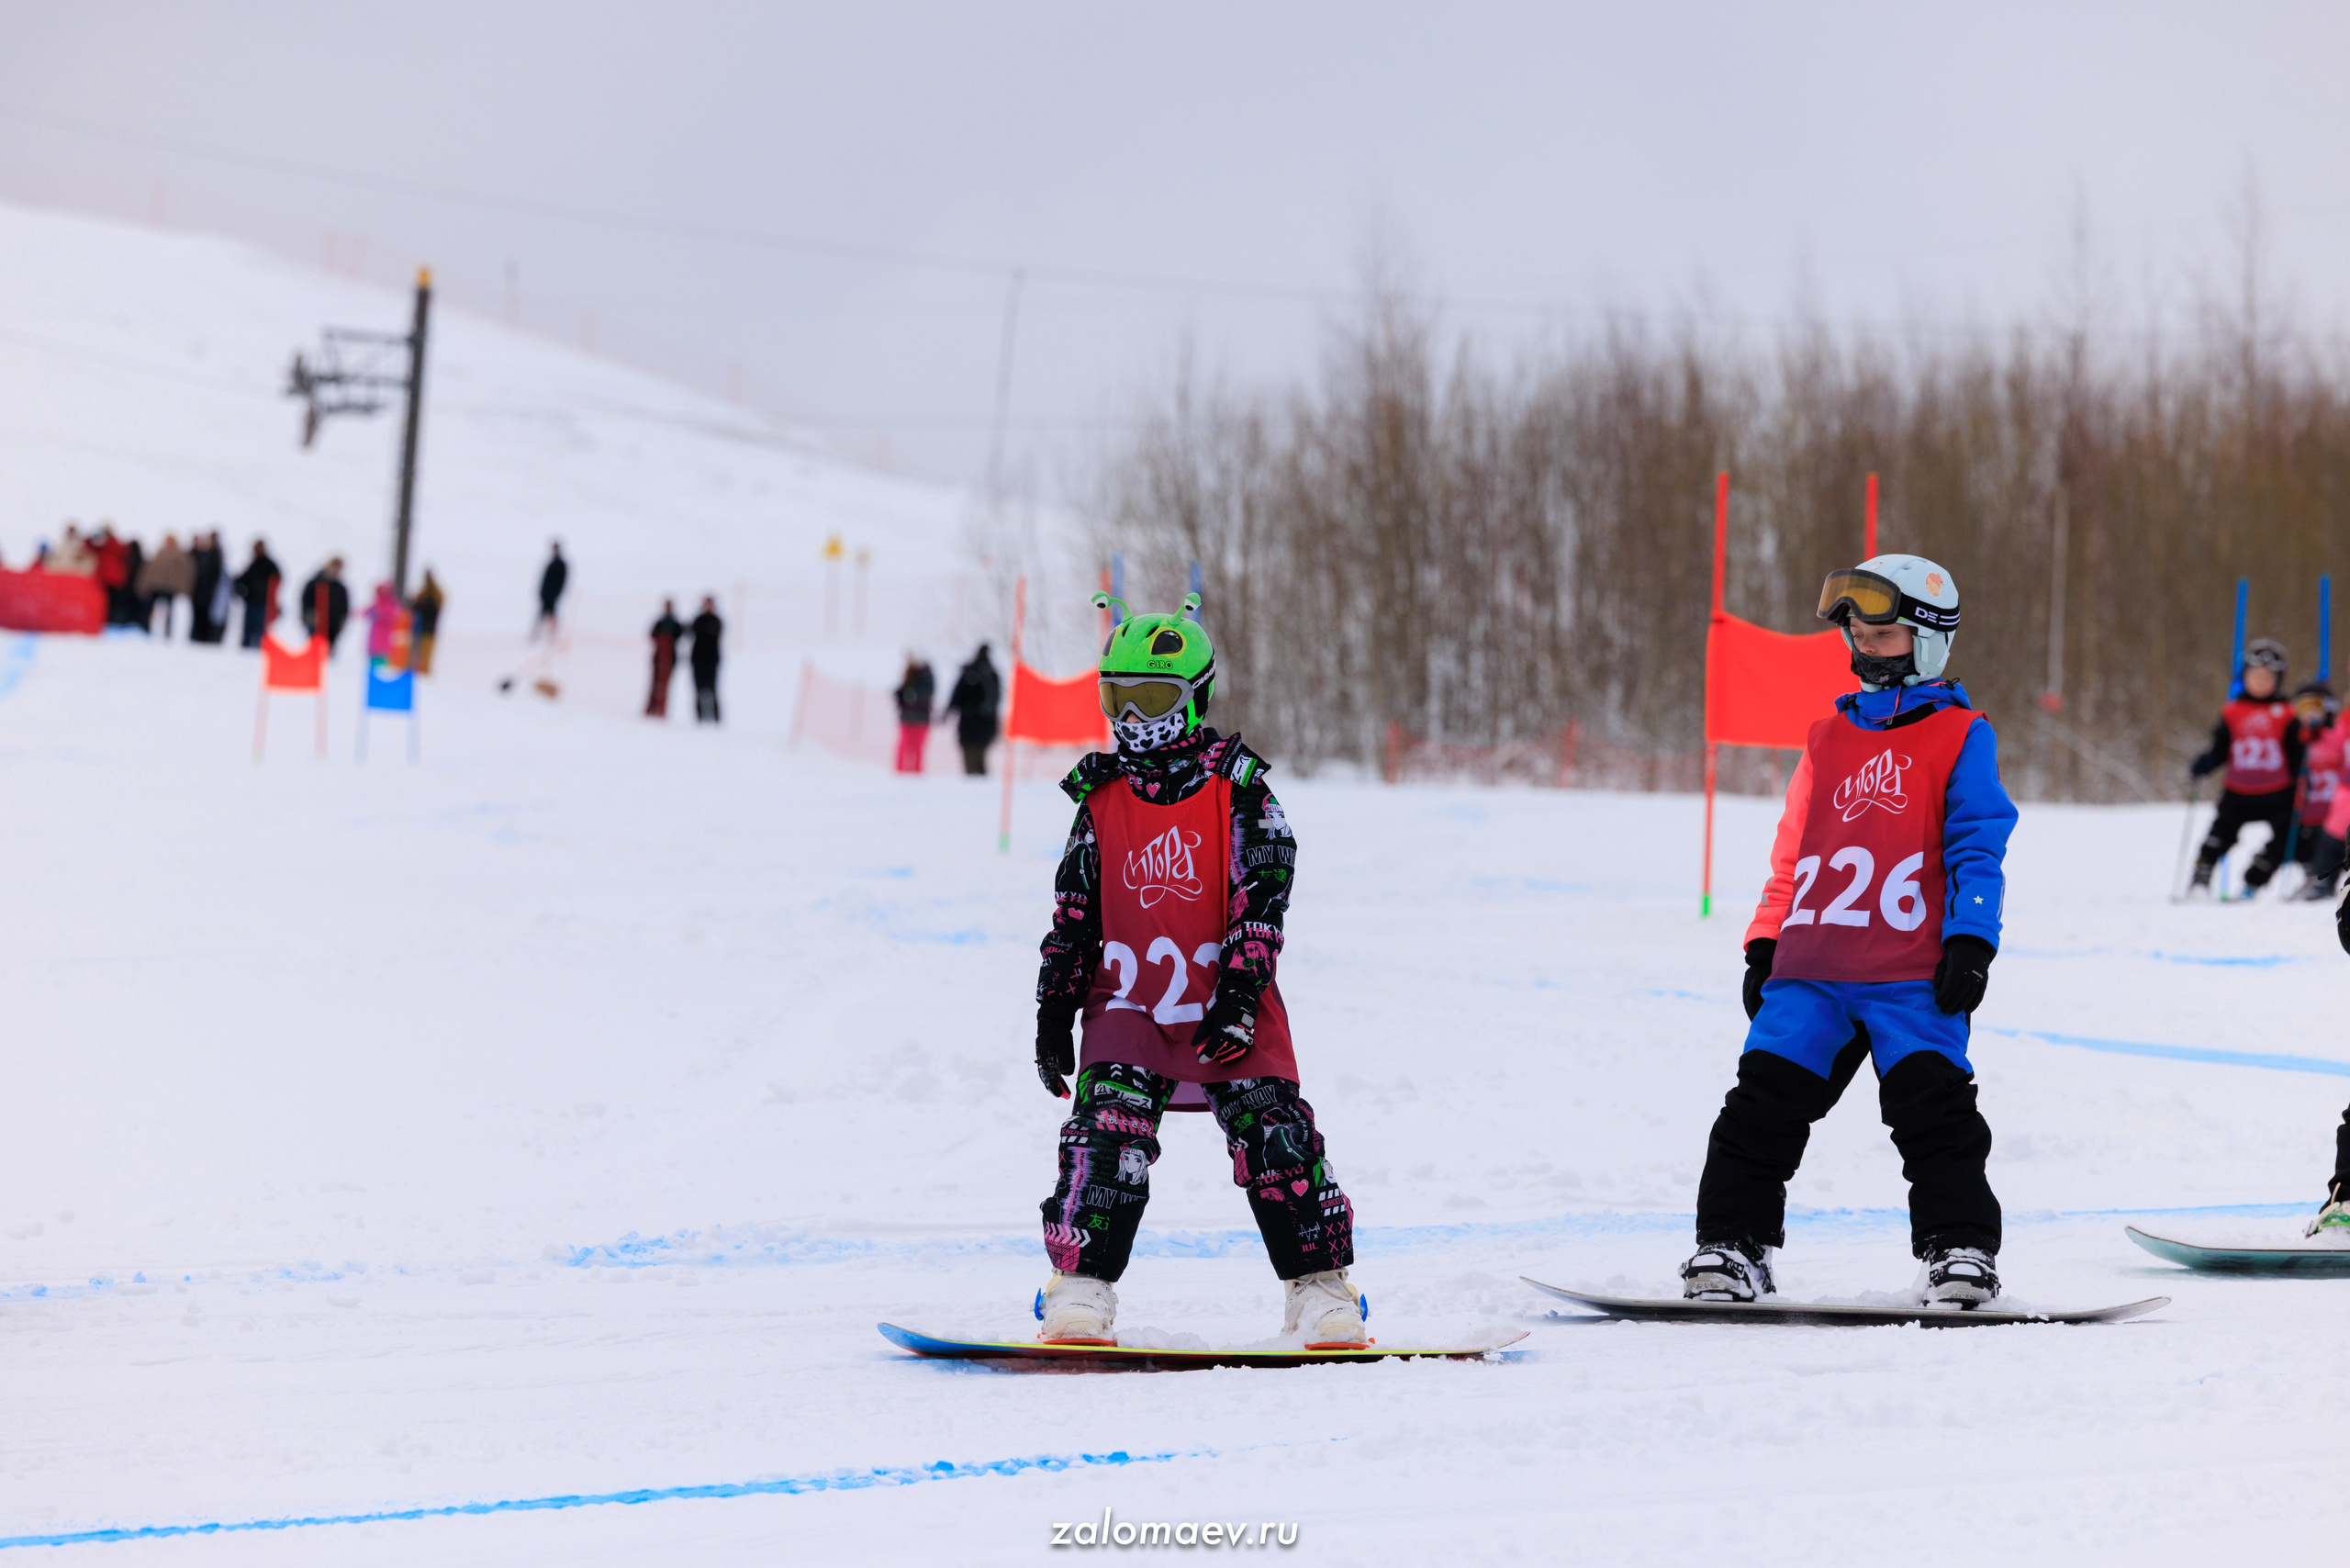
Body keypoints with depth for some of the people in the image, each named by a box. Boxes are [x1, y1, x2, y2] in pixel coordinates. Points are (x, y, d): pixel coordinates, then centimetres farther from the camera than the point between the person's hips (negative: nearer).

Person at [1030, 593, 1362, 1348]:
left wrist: (1240, 992, -14)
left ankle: (1322, 1292, 6)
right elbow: (1073, 916, 14)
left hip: (1227, 1009, -2)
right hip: (1127, 1003, 2)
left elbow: (1262, 897, -5)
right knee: (1106, 1137, -15)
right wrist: (1053, 1013, 10)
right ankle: (1079, 1291, -12)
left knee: (1275, 1138, -5)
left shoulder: (1236, 789, 1)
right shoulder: (1101, 800, 10)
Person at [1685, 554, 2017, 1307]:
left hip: (1914, 974, -4)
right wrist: (1765, 943, 17)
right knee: (1764, 1104, -2)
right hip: (1811, 968, 4)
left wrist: (1970, 938, -11)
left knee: (1932, 1105, -12)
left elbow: (1977, 844, 0)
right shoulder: (1827, 738, 20)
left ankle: (1960, 1246, -2)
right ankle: (1731, 1244, 3)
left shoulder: (1960, 736, 7)